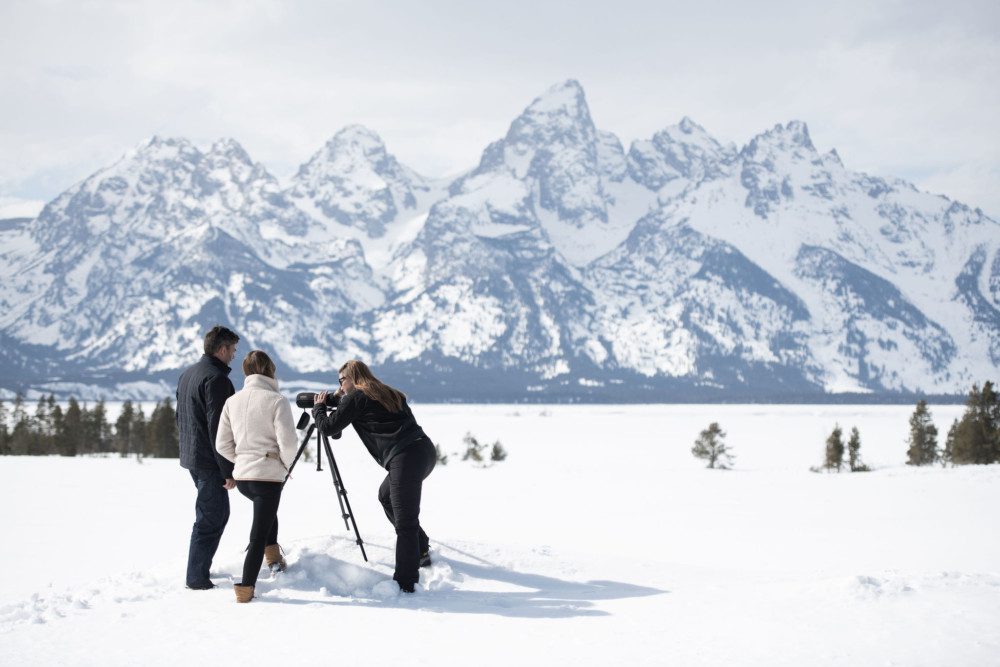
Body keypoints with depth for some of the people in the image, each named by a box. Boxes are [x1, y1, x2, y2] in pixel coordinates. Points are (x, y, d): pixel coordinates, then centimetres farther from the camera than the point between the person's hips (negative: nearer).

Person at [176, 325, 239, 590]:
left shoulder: (187, 375, 14)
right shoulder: (216, 379, -17)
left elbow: (181, 418, 21)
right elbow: (218, 428, -21)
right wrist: (228, 471, -19)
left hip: (190, 457, 10)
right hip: (210, 461, -10)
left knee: (215, 514, 19)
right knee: (211, 518, -4)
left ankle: (200, 569, 23)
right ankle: (197, 578, -2)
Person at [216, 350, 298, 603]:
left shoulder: (232, 401, 4)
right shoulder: (277, 401, -13)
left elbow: (222, 444, 6)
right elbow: (287, 443, -17)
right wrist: (287, 465, 2)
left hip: (241, 477, 6)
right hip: (268, 475, -6)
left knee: (267, 509, 35)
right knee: (258, 535, 2)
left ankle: (273, 557, 33)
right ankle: (246, 588, 0)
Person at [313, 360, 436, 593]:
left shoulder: (356, 398, 3)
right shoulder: (388, 394, 25)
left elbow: (329, 427, 7)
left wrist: (318, 407, 27)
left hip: (406, 457, -9)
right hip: (426, 450, 9)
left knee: (405, 522, -7)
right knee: (386, 495, 29)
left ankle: (405, 583, -7)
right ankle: (421, 550, 28)